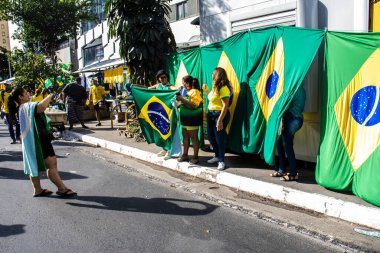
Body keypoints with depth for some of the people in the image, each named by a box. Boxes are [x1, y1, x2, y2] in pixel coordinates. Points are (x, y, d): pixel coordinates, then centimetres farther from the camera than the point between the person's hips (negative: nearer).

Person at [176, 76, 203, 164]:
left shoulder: (194, 92, -13)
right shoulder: (186, 92, 13)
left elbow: (193, 106, -22)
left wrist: (182, 99, -22)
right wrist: (179, 98, 6)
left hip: (192, 119, -9)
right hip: (185, 119, 9)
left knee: (194, 137, -3)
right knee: (185, 137, 12)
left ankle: (195, 157, 4)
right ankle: (185, 155, 20)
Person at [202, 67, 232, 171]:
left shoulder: (223, 88, -19)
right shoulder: (215, 87, 10)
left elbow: (225, 106, -23)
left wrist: (220, 120, -25)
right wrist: (206, 90, 16)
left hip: (220, 114, -10)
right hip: (211, 114, 10)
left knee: (219, 138, 0)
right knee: (211, 136, 16)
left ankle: (221, 161, 12)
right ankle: (217, 156, 33)